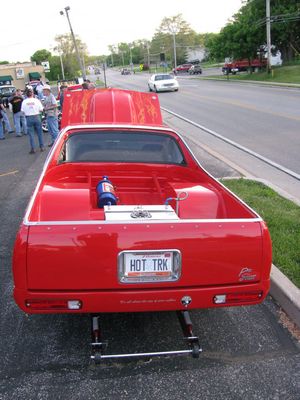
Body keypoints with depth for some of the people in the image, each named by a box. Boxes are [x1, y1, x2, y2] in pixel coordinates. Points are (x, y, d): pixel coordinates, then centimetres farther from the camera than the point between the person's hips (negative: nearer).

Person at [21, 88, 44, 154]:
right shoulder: (36, 100, -6)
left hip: (29, 118, 0)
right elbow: (41, 110, -4)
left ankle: (33, 149, 4)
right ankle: (42, 147, 16)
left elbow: (22, 111, -4)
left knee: (31, 134, 5)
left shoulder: (24, 102, -5)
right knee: (39, 133, 12)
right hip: (36, 117, 0)